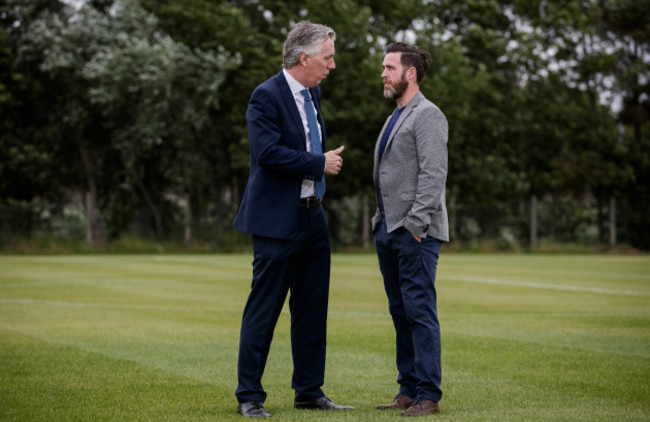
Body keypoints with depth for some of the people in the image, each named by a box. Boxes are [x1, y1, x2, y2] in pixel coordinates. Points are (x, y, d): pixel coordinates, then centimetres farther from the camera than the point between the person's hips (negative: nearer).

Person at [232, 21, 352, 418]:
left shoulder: (313, 94, 13)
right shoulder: (267, 96, -14)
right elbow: (268, 151, -25)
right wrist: (320, 164, -18)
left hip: (312, 217, 9)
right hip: (277, 220, -8)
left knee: (312, 309, 11)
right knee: (264, 310, -3)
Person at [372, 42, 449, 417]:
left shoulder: (428, 115, -7)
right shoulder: (396, 118, 22)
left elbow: (434, 174, -16)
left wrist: (417, 224, -20)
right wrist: (382, 223, 16)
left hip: (415, 231, -9)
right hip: (388, 230, 9)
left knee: (420, 311, -10)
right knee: (400, 312, 9)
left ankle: (428, 395, -7)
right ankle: (409, 390, 14)